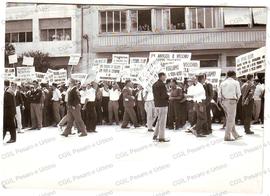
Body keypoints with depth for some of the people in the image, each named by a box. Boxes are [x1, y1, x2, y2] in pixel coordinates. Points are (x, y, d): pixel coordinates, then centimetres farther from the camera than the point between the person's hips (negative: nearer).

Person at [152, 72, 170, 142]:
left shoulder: (154, 84, 12)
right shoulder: (162, 84, -16)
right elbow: (164, 95, -21)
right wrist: (168, 96, -3)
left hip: (156, 104, 9)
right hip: (163, 104, -9)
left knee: (159, 120, 18)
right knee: (162, 121, -1)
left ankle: (155, 135, 21)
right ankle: (161, 138, 4)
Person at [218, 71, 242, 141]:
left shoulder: (222, 83, 12)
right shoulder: (236, 82, 1)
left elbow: (219, 95, 7)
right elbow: (239, 94, 1)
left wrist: (221, 103, 10)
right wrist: (236, 100, 14)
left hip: (224, 101, 6)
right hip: (232, 101, -6)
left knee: (230, 119, 15)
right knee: (230, 119, -2)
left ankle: (235, 135, 24)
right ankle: (227, 137, -2)